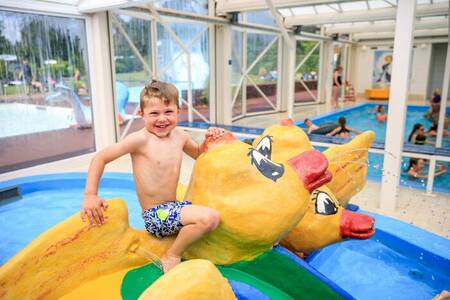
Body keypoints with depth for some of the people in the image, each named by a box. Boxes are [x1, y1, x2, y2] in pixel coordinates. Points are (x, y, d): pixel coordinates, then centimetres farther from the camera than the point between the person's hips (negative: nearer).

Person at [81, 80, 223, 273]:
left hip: (172, 207, 8)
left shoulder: (179, 136, 5)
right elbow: (100, 158, -12)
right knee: (209, 218, -27)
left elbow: (198, 154, 24)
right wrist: (90, 195, -19)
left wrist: (208, 140, 5)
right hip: (155, 215, -8)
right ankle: (172, 257, -5)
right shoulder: (141, 139, -14)